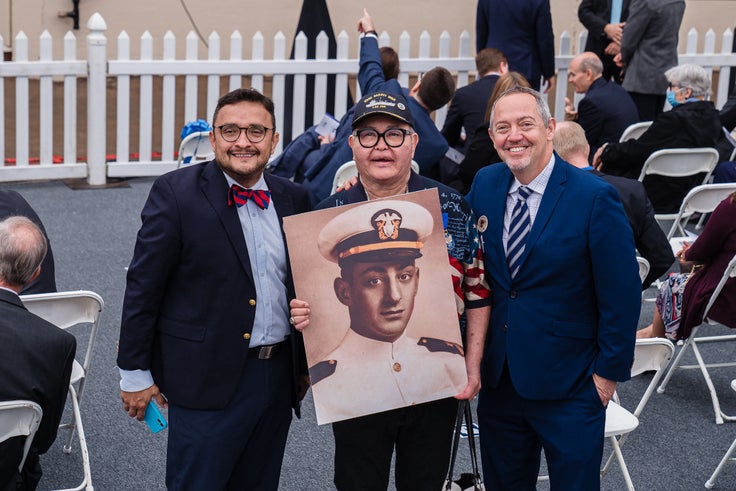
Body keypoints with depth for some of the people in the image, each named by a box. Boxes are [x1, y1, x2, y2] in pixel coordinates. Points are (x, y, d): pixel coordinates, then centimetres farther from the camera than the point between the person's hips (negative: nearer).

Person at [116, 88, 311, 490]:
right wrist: (134, 373, -7)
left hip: (279, 377, 5)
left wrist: (304, 364, 16)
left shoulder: (294, 199, 6)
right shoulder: (175, 193, -9)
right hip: (207, 381, -5)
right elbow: (143, 287, -7)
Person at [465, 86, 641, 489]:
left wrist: (609, 371, -10)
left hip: (568, 385, -5)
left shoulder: (594, 197, -14)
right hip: (498, 380, 5)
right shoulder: (485, 184, 1)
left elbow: (621, 294, -11)